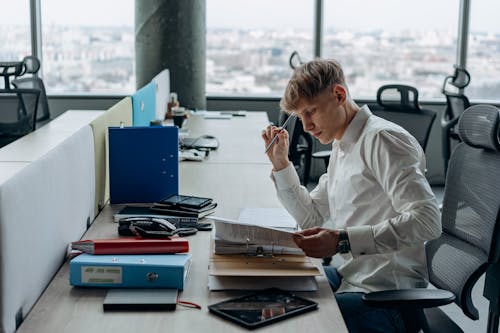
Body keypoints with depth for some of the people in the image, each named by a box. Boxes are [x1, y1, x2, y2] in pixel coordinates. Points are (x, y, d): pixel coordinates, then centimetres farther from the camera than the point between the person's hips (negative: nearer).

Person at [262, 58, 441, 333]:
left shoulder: (383, 139, -15)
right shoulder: (341, 147, 15)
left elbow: (427, 221, -25)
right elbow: (312, 218, 20)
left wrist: (343, 240, -31)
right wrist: (280, 164, 9)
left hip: (385, 298, -9)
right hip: (350, 277, 9)